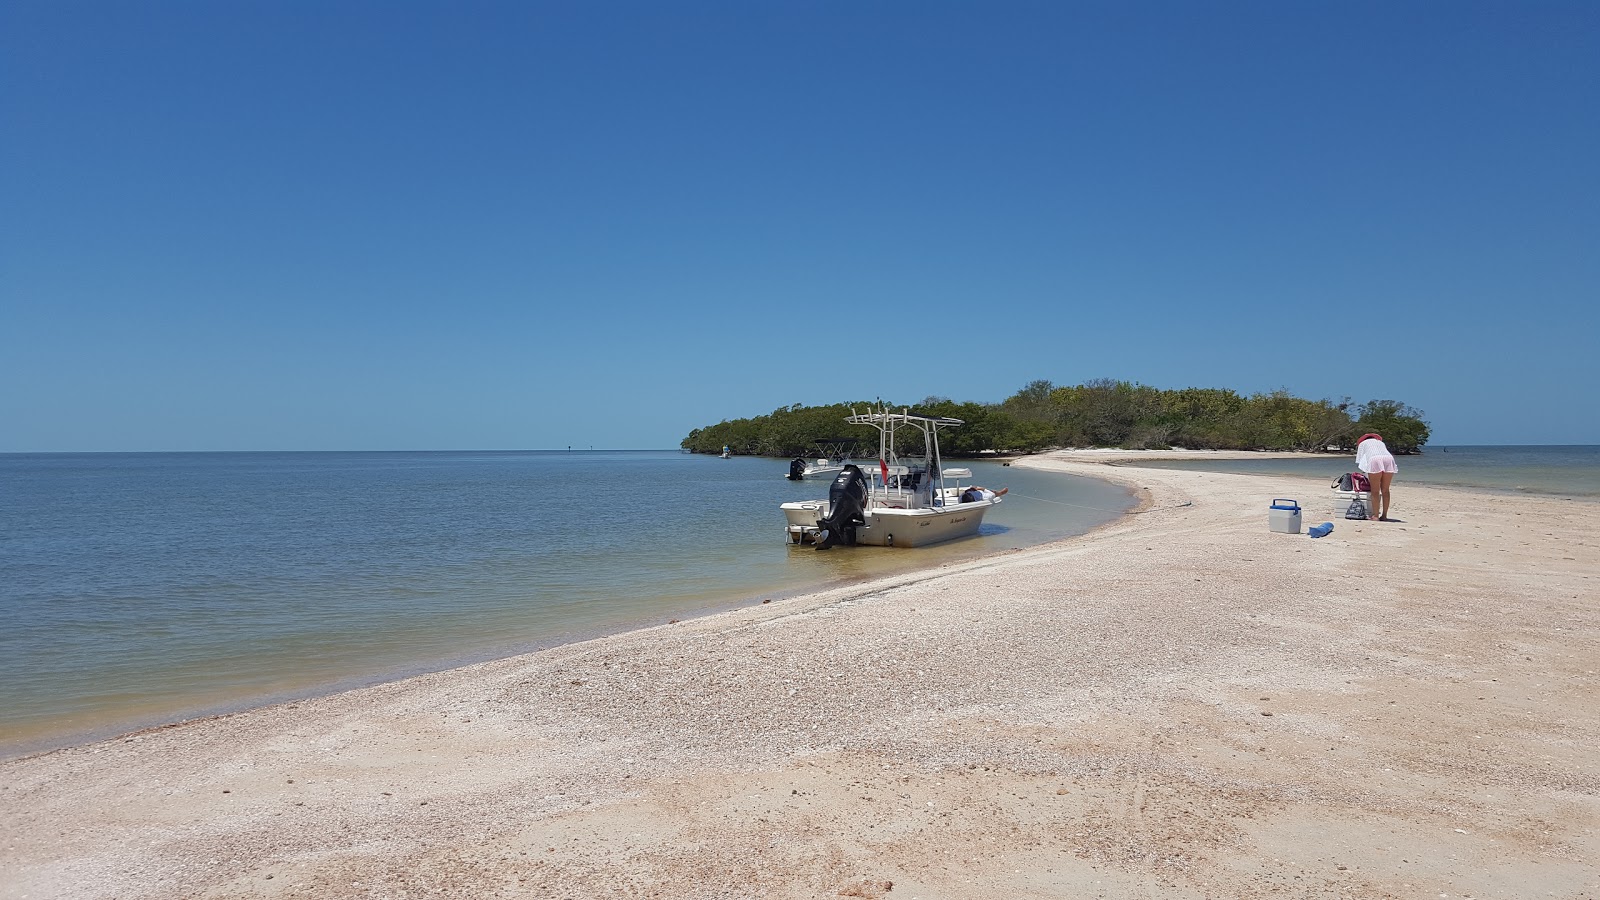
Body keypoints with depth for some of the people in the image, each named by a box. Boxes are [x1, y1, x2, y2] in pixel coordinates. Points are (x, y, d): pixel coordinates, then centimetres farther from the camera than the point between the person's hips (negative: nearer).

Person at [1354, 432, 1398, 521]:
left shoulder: (1363, 443, 29)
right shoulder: (1381, 443, 40)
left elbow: (1359, 462, 19)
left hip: (1374, 460, -4)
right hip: (1389, 458, 4)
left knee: (1375, 491, -1)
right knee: (1385, 490, 11)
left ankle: (1375, 516, -4)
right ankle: (1384, 515, 11)